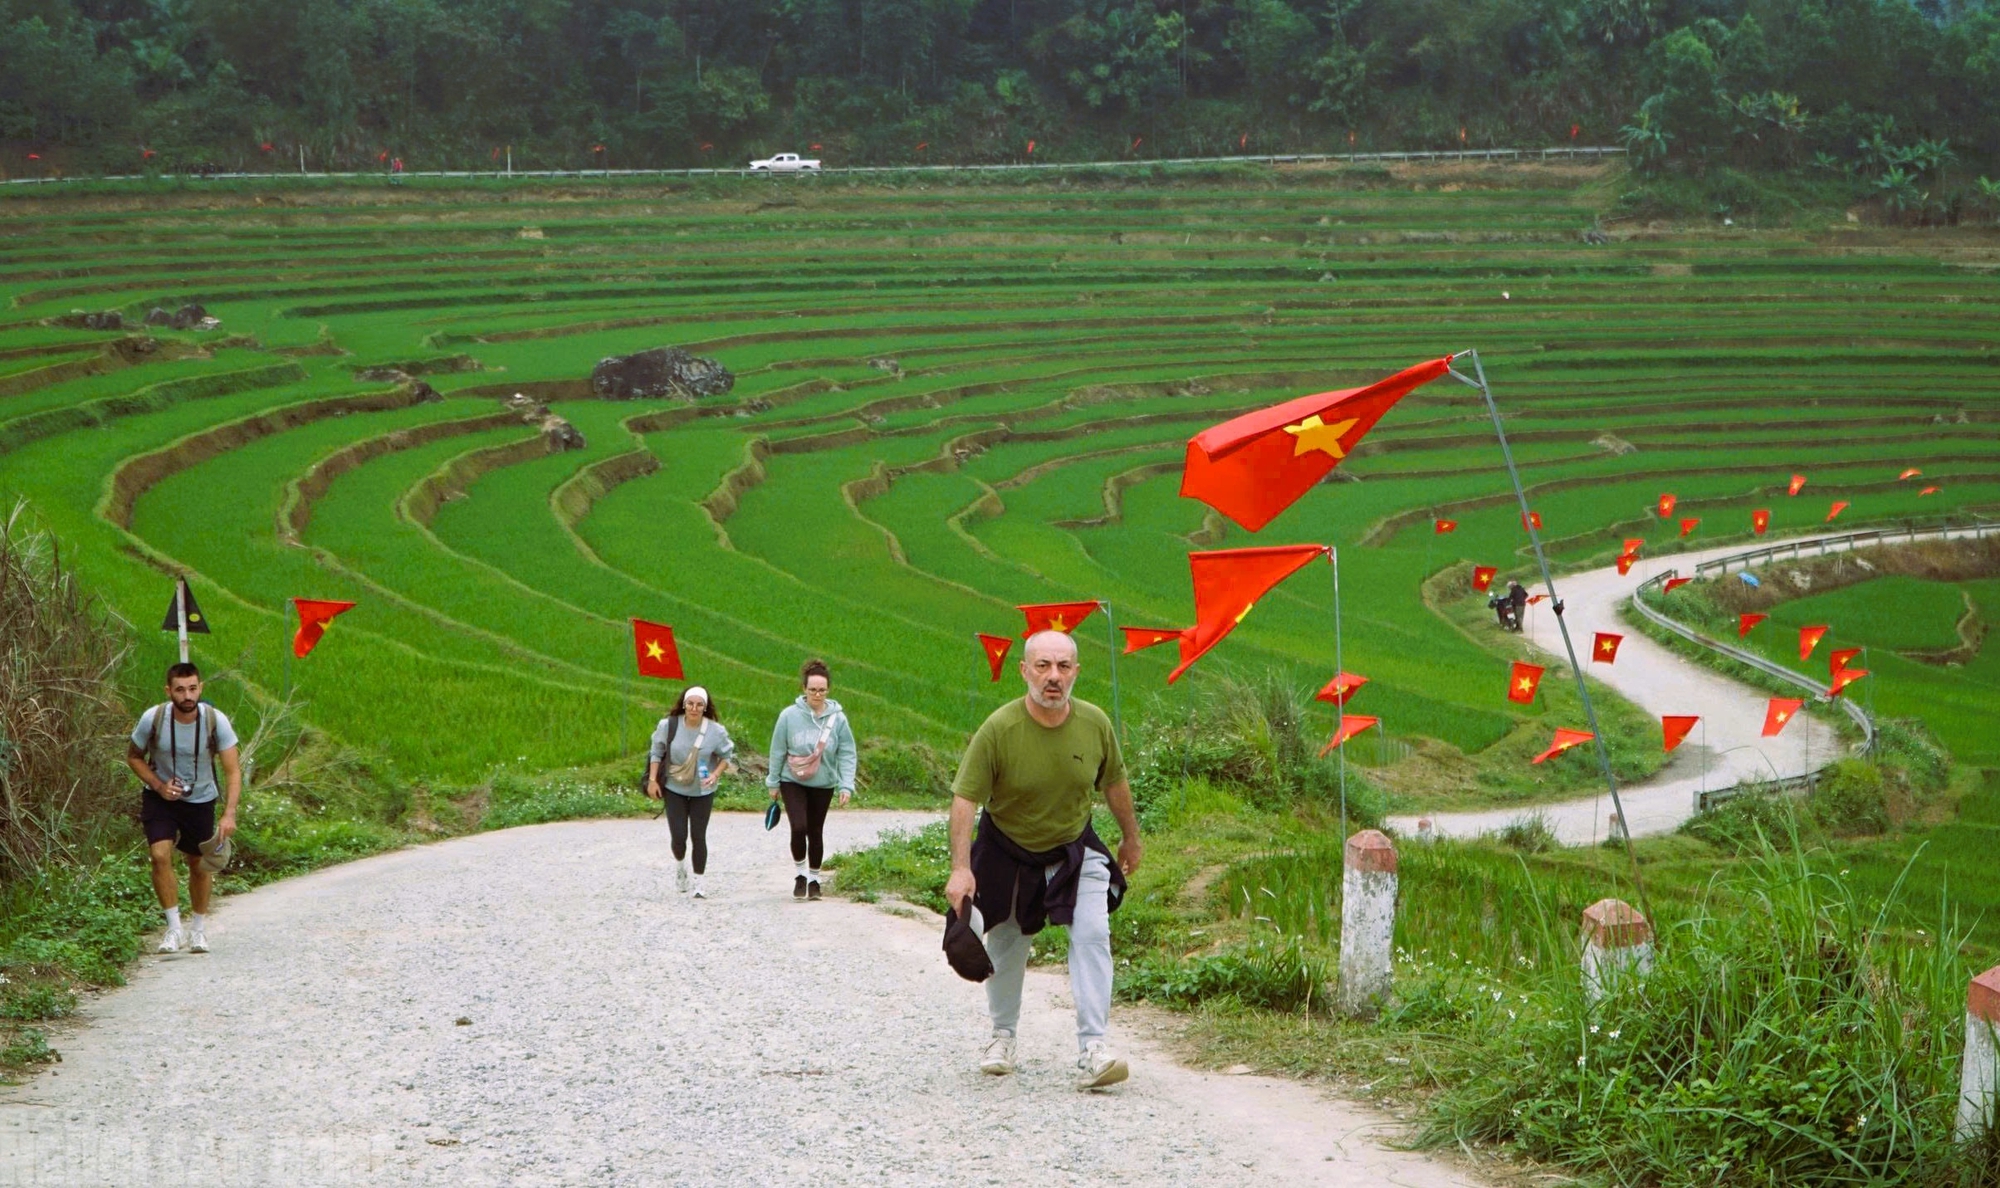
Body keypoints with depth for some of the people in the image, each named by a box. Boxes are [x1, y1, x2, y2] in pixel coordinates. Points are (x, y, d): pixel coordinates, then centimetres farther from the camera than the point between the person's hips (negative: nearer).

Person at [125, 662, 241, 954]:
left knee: (199, 864, 9)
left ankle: (199, 928, 30)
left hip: (200, 800, 1)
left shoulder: (215, 721, -21)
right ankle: (173, 927, -8)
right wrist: (159, 786, -18)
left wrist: (229, 814, -31)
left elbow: (233, 771, -18)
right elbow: (133, 757, -2)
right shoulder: (153, 719, -20)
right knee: (160, 856, -19)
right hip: (160, 797, -1)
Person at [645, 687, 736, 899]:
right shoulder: (669, 726, -12)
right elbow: (656, 753, 1)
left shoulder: (716, 731, -13)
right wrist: (652, 780, -3)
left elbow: (727, 756, -1)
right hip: (674, 789, 0)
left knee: (699, 836, -1)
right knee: (679, 836, -3)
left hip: (703, 792, 0)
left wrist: (715, 775, -18)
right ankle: (679, 865, 31)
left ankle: (698, 883, 11)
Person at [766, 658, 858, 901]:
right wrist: (773, 783, 3)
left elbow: (847, 754, -5)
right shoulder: (789, 715, -11)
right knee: (798, 828, -15)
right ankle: (800, 873, 6)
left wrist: (847, 785, -14)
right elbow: (778, 751, -2)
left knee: (816, 832, 9)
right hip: (793, 782, -1)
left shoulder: (837, 719, -9)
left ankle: (814, 878, 25)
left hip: (823, 785, 1)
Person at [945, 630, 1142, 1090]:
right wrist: (960, 869, -34)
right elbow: (965, 799, -25)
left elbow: (1114, 783, 4)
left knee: (1092, 935, -17)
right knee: (1006, 945, 14)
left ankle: (1093, 1048, -19)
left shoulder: (1094, 723, -15)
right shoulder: (998, 729, -25)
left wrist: (1130, 838, 16)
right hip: (1008, 853, -1)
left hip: (1075, 849, 1)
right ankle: (1003, 1035, 38)